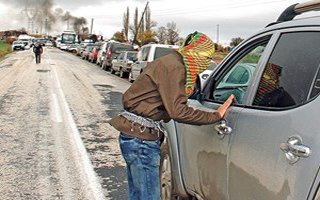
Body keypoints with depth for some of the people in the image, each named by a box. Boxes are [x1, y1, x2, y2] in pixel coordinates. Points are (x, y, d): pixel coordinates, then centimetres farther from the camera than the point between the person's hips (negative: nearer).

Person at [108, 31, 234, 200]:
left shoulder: (168, 61, 16)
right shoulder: (175, 67, -16)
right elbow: (178, 111, -24)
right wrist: (215, 116, -19)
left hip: (132, 134, 10)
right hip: (142, 137, -10)